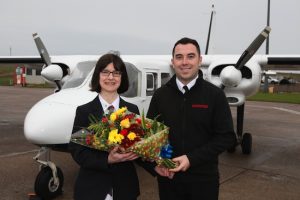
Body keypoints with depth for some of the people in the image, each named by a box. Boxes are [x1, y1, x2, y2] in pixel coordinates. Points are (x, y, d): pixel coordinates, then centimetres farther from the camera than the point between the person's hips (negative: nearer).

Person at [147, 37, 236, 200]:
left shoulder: (215, 95, -5)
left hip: (203, 180, -2)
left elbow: (226, 137, -8)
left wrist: (192, 159, -16)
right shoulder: (160, 95, 2)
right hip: (168, 178, 2)